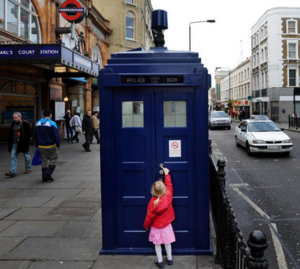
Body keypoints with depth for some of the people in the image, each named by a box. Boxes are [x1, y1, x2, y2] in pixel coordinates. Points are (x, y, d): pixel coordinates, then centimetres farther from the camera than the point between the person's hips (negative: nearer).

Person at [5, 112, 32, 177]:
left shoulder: (25, 124, -9)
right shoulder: (13, 124, 9)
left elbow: (28, 134, -11)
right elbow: (10, 134, 15)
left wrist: (25, 142, -16)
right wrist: (10, 142, 8)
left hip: (23, 144, -5)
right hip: (14, 143, 5)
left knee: (26, 156, 9)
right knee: (13, 157, -2)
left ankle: (28, 169, 26)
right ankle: (12, 172, -4)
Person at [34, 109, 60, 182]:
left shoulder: (37, 124, 6)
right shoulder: (52, 124, -12)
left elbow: (35, 136, 12)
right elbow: (56, 136, -13)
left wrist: (37, 146, 19)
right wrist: (58, 145, -3)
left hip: (41, 146, 6)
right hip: (50, 146, -6)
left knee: (44, 161, 13)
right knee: (53, 160, 6)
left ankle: (44, 177, 16)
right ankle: (48, 174, -6)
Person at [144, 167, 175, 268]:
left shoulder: (153, 203, -26)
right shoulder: (168, 195, -19)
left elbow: (149, 217, -16)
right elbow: (169, 186, 1)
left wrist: (146, 225, 1)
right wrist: (166, 174, 12)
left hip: (156, 227, -3)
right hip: (167, 225, 4)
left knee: (157, 244, 13)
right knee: (167, 243, 19)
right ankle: (169, 259, 32)